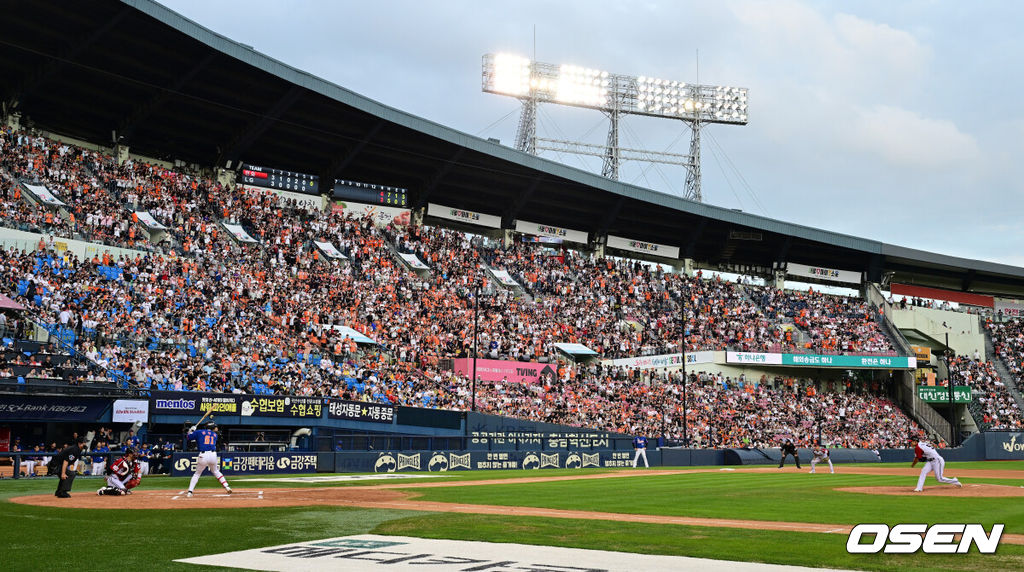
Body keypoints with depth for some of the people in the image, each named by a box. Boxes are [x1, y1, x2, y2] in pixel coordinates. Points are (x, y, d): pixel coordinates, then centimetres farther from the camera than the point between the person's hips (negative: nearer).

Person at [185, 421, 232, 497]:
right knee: (216, 472, 23)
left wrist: (191, 431, 35)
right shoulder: (215, 435, 18)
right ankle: (227, 487, 13)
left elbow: (188, 437, 15)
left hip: (203, 455, -2)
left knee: (197, 474, 12)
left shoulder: (199, 432, 10)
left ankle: (190, 492, 3)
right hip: (213, 455, 2)